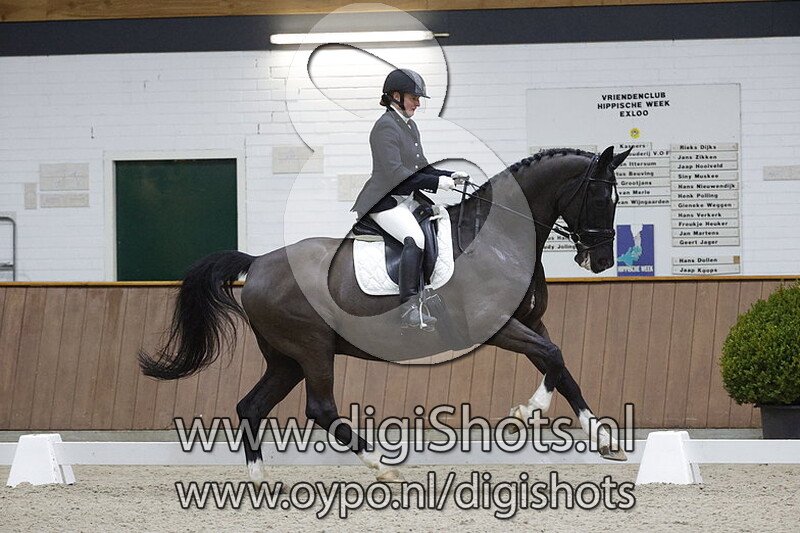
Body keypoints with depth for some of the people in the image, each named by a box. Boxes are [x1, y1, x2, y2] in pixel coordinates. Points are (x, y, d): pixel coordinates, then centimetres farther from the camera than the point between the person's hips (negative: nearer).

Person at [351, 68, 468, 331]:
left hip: (408, 200, 10)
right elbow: (395, 173, -22)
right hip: (386, 201, -10)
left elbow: (420, 168, 21)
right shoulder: (386, 127, -13)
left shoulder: (410, 126, 17)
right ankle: (409, 307, -38)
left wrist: (449, 176, 4)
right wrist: (436, 182, -22)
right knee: (415, 239, -31)